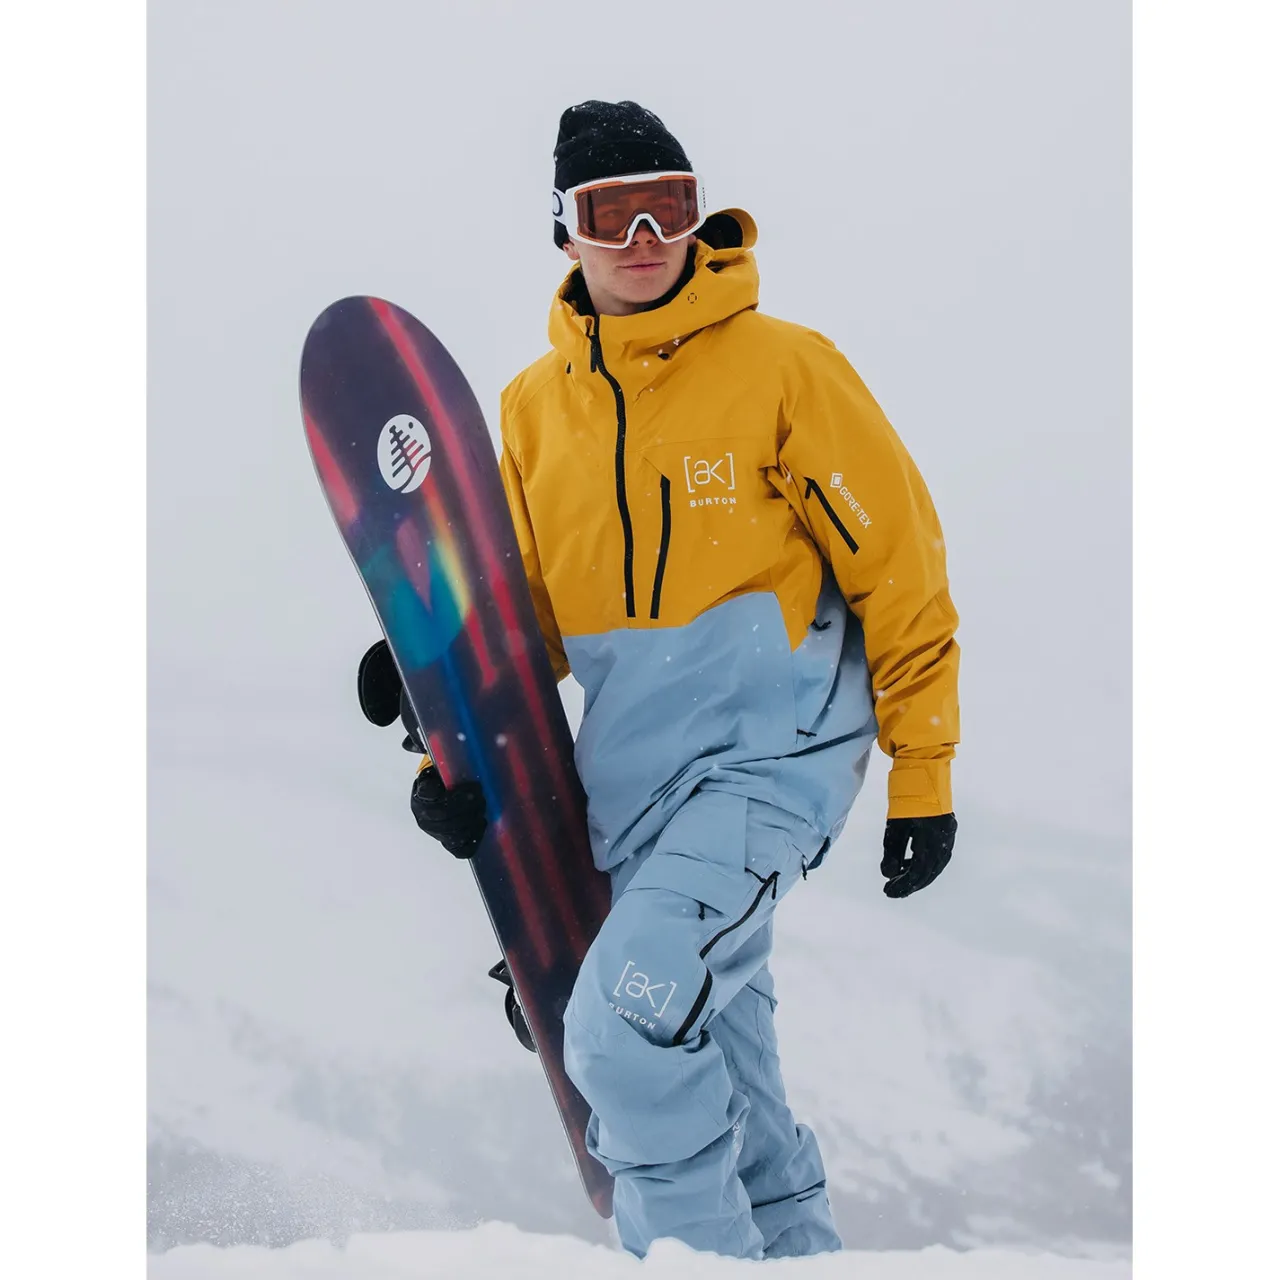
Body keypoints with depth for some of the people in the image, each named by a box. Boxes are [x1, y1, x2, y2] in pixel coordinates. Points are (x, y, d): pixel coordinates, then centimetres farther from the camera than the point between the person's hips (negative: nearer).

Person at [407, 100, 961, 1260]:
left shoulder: (783, 366, -7)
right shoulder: (536, 405, 8)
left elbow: (900, 567, -3)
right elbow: (520, 616, 17)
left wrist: (923, 774, -2)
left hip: (773, 749, -6)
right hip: (631, 780, 6)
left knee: (626, 1019, -23)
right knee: (714, 1061, 15)